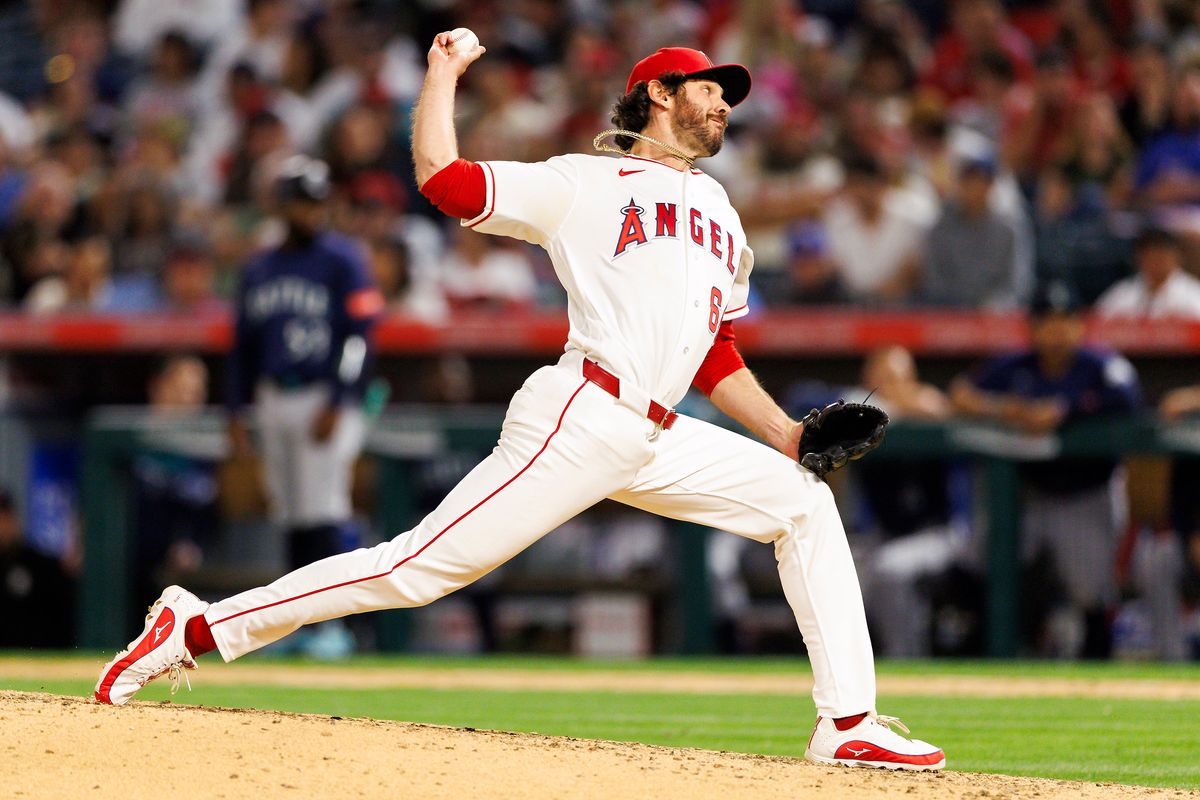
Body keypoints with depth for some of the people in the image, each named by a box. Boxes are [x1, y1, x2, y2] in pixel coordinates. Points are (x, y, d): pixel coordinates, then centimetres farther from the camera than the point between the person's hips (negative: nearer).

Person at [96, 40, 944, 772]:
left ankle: (849, 726, -1)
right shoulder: (583, 183, 5)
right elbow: (441, 175, -4)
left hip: (656, 443, 7)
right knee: (422, 566, -15)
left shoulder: (724, 221, 26)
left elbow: (718, 354, 28)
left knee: (805, 501, 1)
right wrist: (442, 75, 7)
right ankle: (199, 627, -11)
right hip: (579, 421, -7)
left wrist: (785, 435, 15)